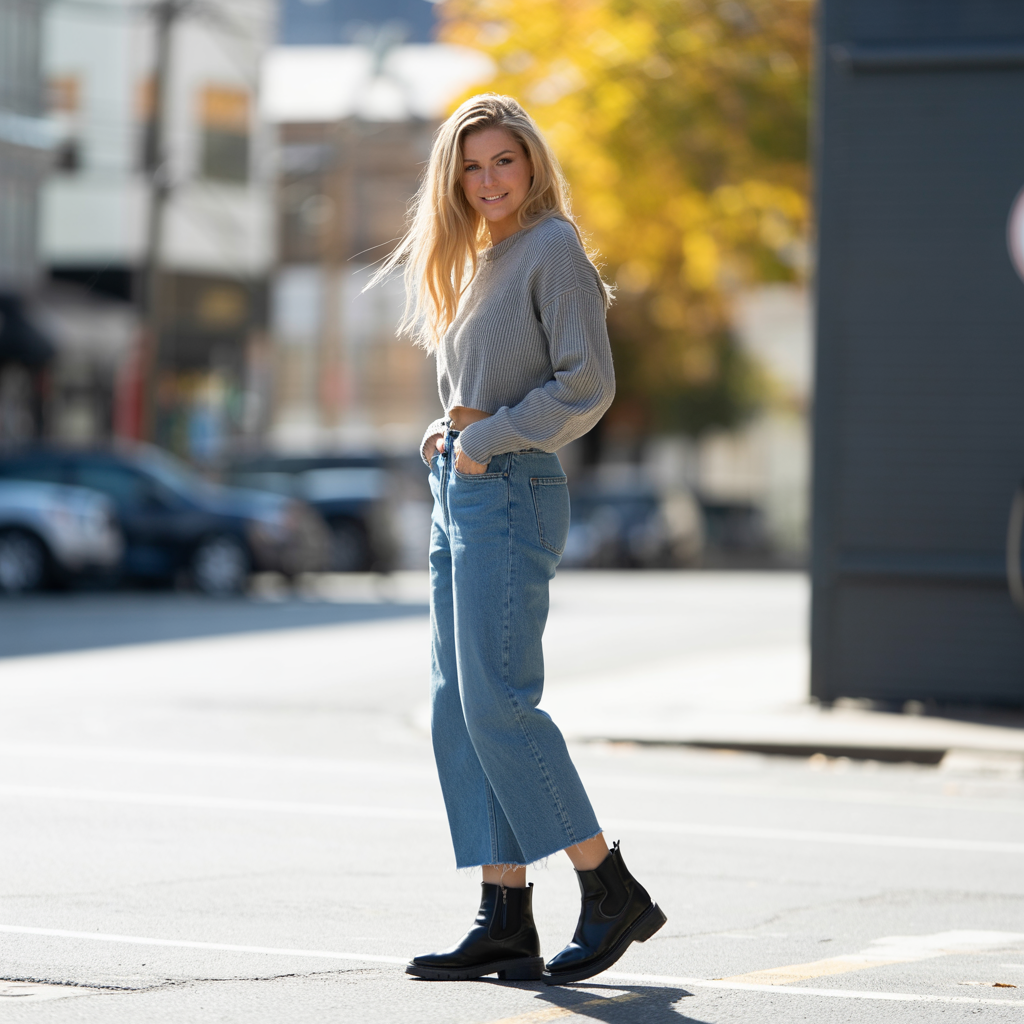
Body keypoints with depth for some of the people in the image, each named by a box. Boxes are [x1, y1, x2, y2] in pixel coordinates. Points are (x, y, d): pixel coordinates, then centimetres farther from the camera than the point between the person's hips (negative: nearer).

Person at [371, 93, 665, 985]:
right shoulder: (478, 262, 19)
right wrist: (453, 431, 8)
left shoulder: (554, 249, -7)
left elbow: (587, 384, -16)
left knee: (497, 702, -13)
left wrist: (487, 438, -14)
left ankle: (613, 893, -5)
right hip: (459, 493, 9)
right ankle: (506, 922, 5)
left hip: (509, 494, -9)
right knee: (458, 708, 4)